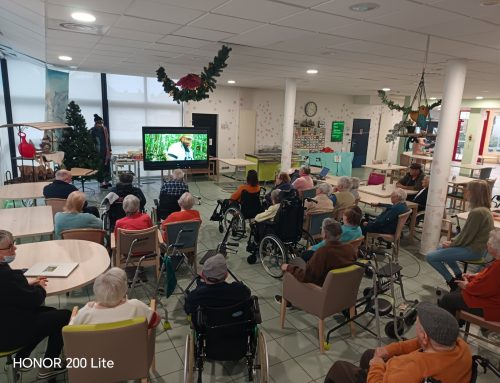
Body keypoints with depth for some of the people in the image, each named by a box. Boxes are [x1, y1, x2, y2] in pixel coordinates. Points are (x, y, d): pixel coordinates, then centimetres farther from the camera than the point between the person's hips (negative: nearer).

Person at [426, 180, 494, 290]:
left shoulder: (477, 212, -27)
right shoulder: (483, 209, 6)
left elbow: (466, 236, -22)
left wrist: (451, 244, -6)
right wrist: (453, 241, 6)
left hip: (472, 250, -10)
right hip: (474, 246, 10)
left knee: (430, 257, -12)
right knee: (440, 249, 27)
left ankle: (452, 281, 4)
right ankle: (459, 276, 23)